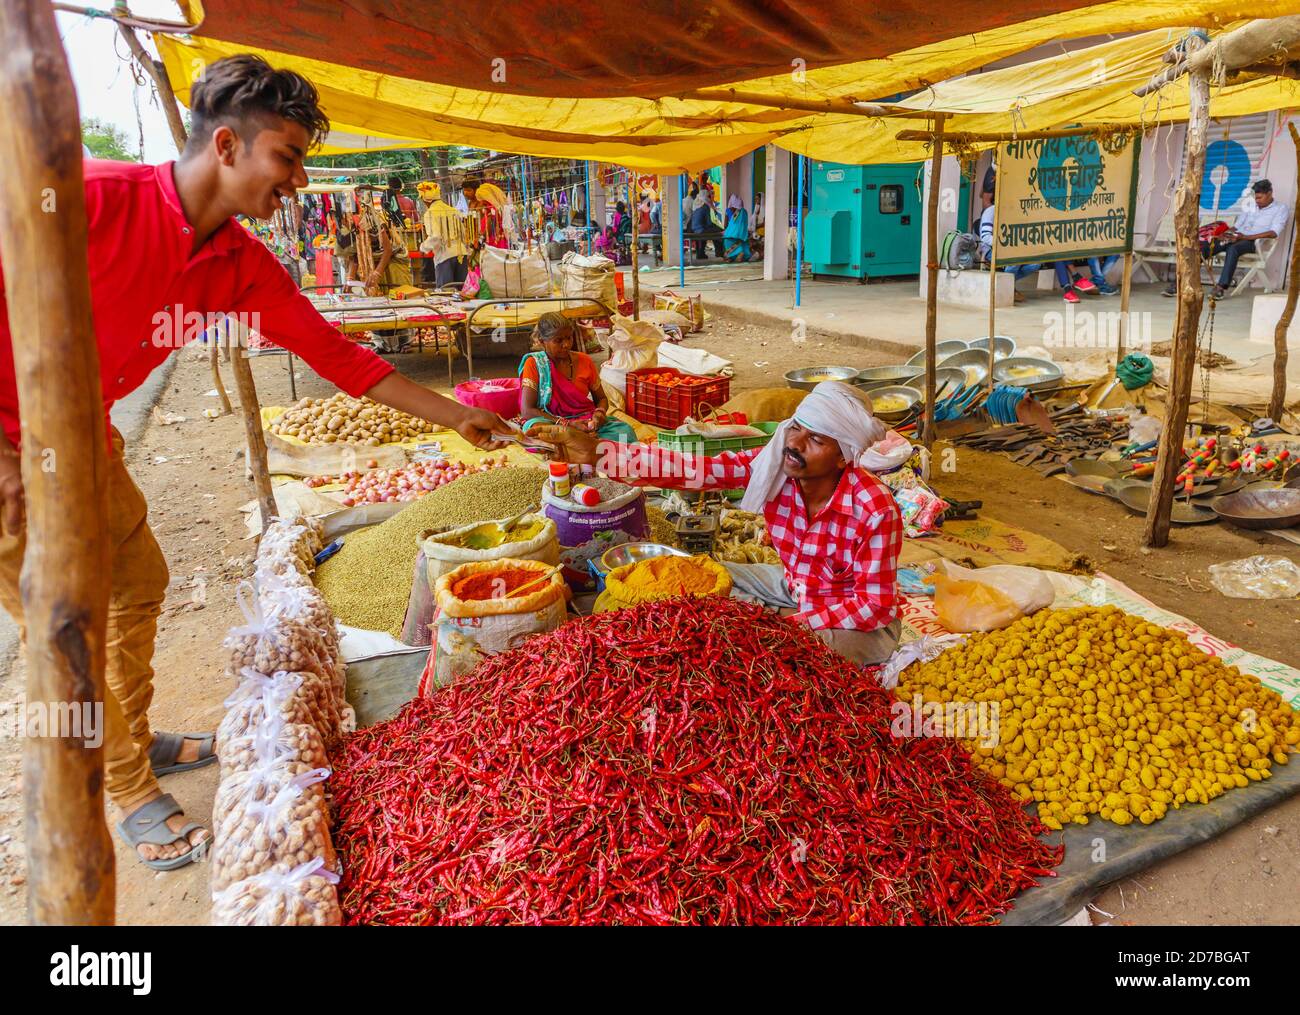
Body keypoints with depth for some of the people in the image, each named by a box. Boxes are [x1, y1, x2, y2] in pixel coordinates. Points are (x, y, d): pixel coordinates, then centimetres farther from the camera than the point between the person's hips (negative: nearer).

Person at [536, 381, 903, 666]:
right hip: (793, 588, 6)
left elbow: (874, 605, -23)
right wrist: (596, 452, -38)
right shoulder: (773, 463, -18)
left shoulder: (875, 511, -30)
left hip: (861, 623, -5)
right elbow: (691, 469, -27)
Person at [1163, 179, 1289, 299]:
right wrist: (1224, 234, -1)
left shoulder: (1280, 208, 6)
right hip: (1236, 238, 6)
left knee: (1232, 249, -40)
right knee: (1202, 247, -18)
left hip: (1252, 241, -6)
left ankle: (1221, 288, -49)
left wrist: (1246, 237, -19)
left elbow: (1273, 233, -9)